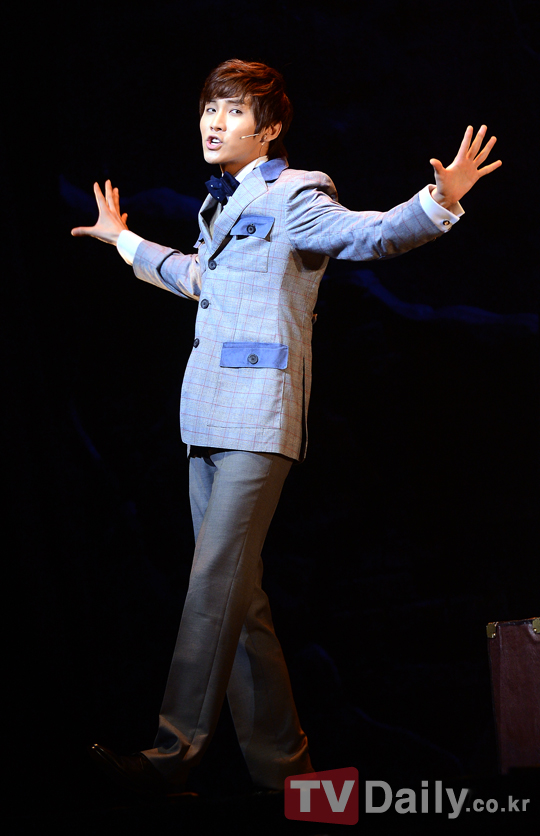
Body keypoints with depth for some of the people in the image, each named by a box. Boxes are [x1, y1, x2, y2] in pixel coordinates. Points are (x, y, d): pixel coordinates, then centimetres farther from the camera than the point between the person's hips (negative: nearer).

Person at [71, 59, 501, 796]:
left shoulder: (293, 198, -3)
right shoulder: (225, 209, 22)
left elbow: (371, 235, -19)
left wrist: (438, 201, -37)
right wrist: (125, 241, 53)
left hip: (258, 424, -9)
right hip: (211, 422, 9)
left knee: (216, 582, -14)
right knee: (239, 594, 8)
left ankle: (176, 752, -13)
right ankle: (276, 758, 14)